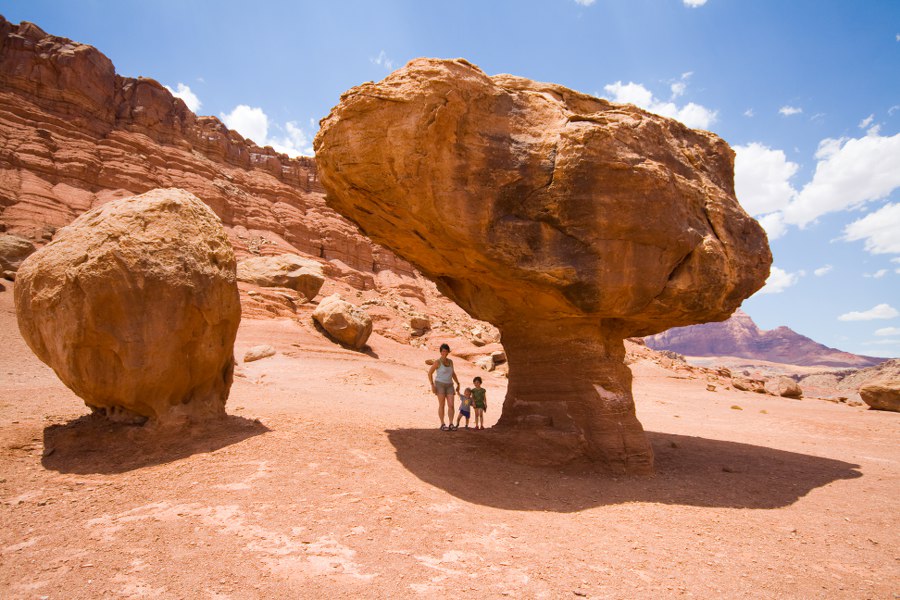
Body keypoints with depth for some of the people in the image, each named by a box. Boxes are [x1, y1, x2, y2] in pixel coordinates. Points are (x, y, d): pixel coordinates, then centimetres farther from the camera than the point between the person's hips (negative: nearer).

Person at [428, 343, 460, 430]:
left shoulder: (450, 361, 9)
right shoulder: (437, 362, -9)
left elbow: (453, 373, 19)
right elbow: (430, 373, -7)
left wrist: (458, 384, 14)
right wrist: (432, 385, -16)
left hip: (449, 386, 5)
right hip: (440, 385, -5)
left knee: (451, 405, -5)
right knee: (442, 405, -5)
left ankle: (451, 425, 0)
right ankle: (442, 425, 5)